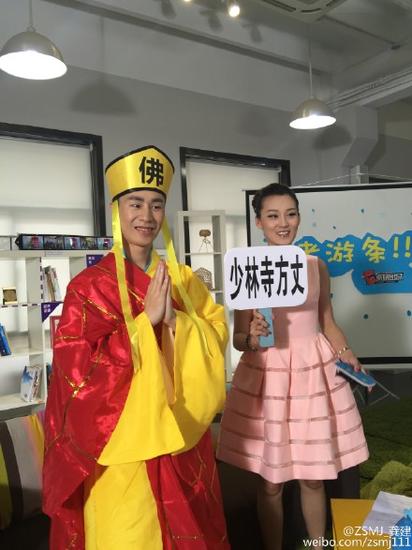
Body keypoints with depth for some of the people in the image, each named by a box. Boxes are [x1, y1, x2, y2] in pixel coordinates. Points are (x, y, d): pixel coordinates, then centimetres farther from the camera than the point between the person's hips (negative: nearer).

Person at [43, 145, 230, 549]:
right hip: (122, 441, -4)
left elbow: (217, 335, 0)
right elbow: (77, 367, -17)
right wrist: (145, 318, -22)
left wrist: (174, 318, -19)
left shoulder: (182, 279, 5)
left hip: (180, 436, 5)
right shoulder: (89, 286, -10)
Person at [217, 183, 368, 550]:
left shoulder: (317, 266, 4)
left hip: (315, 372, 2)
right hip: (267, 376, -2)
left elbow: (328, 323, 12)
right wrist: (252, 337, -25)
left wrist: (346, 354, -5)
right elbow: (239, 339, -3)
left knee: (313, 476, 14)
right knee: (271, 481, 10)